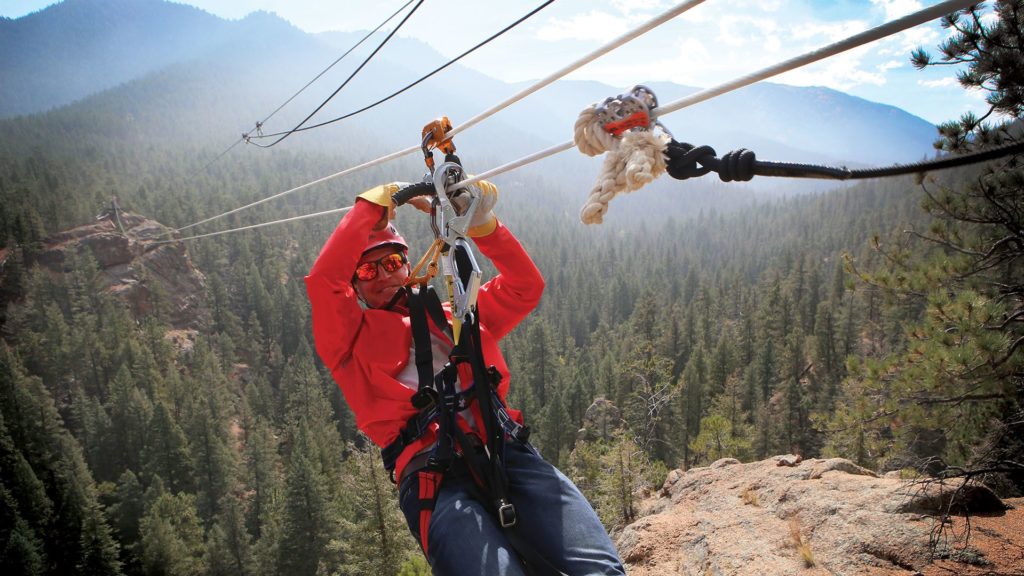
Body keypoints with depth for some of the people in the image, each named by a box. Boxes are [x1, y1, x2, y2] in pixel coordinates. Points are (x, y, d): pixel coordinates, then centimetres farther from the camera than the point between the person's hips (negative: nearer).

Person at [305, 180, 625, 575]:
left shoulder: (452, 319, 30)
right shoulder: (352, 339, 19)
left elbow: (524, 287, 26)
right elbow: (324, 279, 2)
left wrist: (482, 224, 15)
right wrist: (372, 206, 10)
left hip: (509, 453, 3)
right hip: (433, 477, -3)